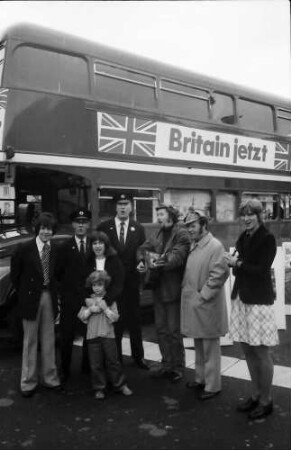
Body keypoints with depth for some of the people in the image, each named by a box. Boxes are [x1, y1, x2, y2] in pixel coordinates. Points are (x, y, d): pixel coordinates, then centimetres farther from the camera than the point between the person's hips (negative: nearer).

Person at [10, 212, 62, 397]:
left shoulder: (56, 249, -1)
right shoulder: (24, 249, -10)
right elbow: (15, 274, 0)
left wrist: (55, 293, 1)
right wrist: (24, 294, 1)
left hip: (49, 297, 3)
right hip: (31, 298, -3)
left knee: (49, 340, 12)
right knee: (30, 341, 8)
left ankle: (49, 377, 27)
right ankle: (28, 381, 20)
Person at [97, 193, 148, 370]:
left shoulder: (138, 228, 5)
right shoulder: (104, 227, 0)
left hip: (132, 281, 1)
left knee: (135, 320, 11)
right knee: (114, 321, 6)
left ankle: (138, 356, 26)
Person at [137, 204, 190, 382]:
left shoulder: (181, 234, -11)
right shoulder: (158, 234, 12)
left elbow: (178, 255, -24)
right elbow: (144, 248, 6)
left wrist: (162, 262, -40)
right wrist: (143, 261, -14)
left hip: (173, 287, -7)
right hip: (158, 287, 7)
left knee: (174, 330, 2)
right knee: (161, 328, 15)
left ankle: (178, 367, 19)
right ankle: (167, 364, 30)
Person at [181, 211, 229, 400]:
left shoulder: (215, 246, -15)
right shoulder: (194, 245, 10)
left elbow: (220, 274, -21)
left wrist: (204, 295, -18)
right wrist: (185, 287, 9)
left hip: (206, 305, -8)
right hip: (193, 303, 8)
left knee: (210, 347, 4)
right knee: (199, 345, 20)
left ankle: (212, 385, 16)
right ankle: (201, 378, 35)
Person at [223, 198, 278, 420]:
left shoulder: (267, 239, -8)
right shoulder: (244, 237, 11)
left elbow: (261, 270, -14)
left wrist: (237, 264, -13)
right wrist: (235, 263, -6)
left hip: (259, 300, -7)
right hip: (241, 298, 7)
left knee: (261, 352, 2)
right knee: (248, 350, 13)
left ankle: (266, 401, 17)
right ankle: (256, 395, 28)